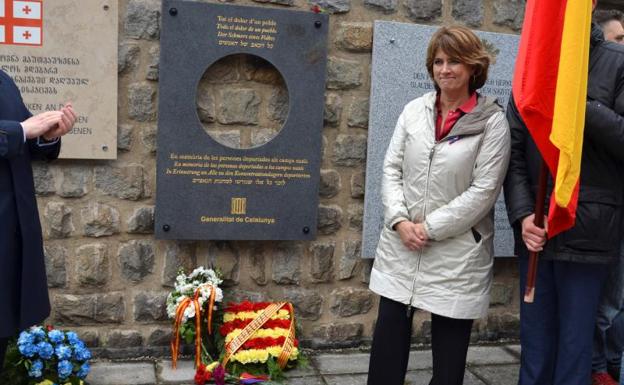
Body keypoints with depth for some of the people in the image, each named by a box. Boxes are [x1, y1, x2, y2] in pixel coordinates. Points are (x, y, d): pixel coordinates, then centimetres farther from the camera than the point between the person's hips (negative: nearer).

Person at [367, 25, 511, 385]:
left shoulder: (493, 120, -6)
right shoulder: (414, 110, 7)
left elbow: (484, 190, -11)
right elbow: (392, 168, 6)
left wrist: (430, 228, -13)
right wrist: (400, 220, -8)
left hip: (456, 254, -3)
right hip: (401, 246, 4)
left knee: (449, 347, 8)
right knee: (387, 345, 9)